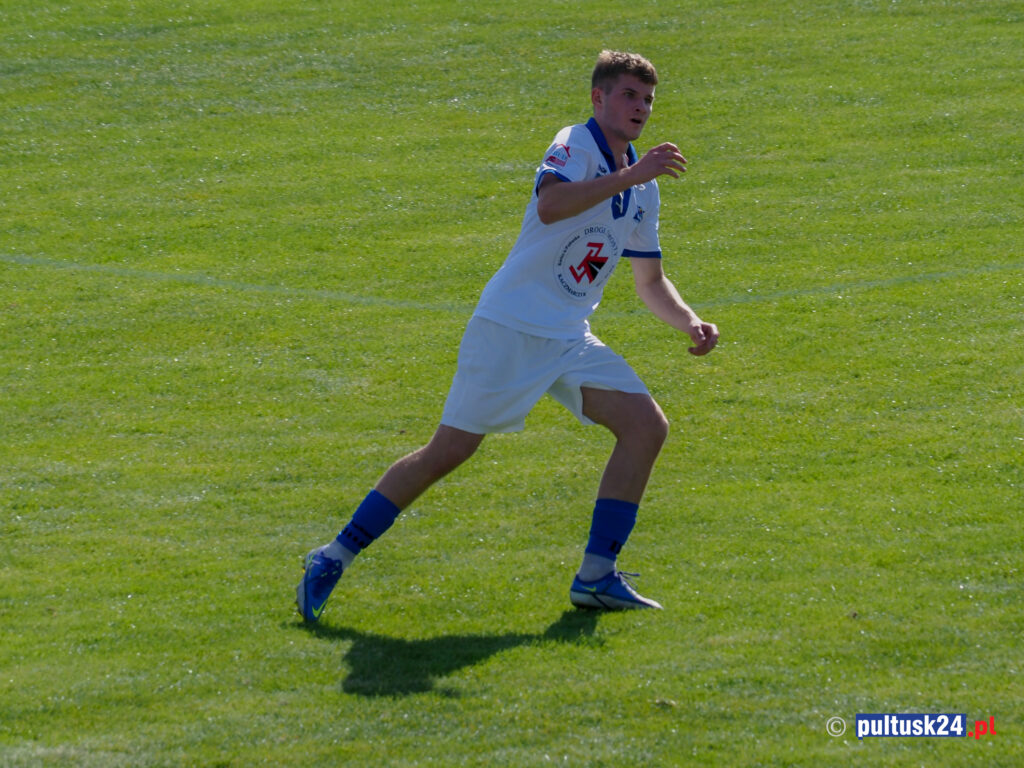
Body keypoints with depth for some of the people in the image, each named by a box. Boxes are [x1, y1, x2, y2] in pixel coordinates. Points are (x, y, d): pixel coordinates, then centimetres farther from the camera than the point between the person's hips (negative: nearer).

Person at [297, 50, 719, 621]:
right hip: (509, 329, -7)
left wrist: (691, 322, 5)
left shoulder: (644, 188, 13)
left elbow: (651, 281, 22)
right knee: (449, 451, -9)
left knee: (648, 426, -8)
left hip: (571, 339, 7)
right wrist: (629, 176, -35)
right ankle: (336, 557, 4)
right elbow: (550, 205, -33)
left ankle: (598, 575, -4)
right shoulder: (575, 146, -10)